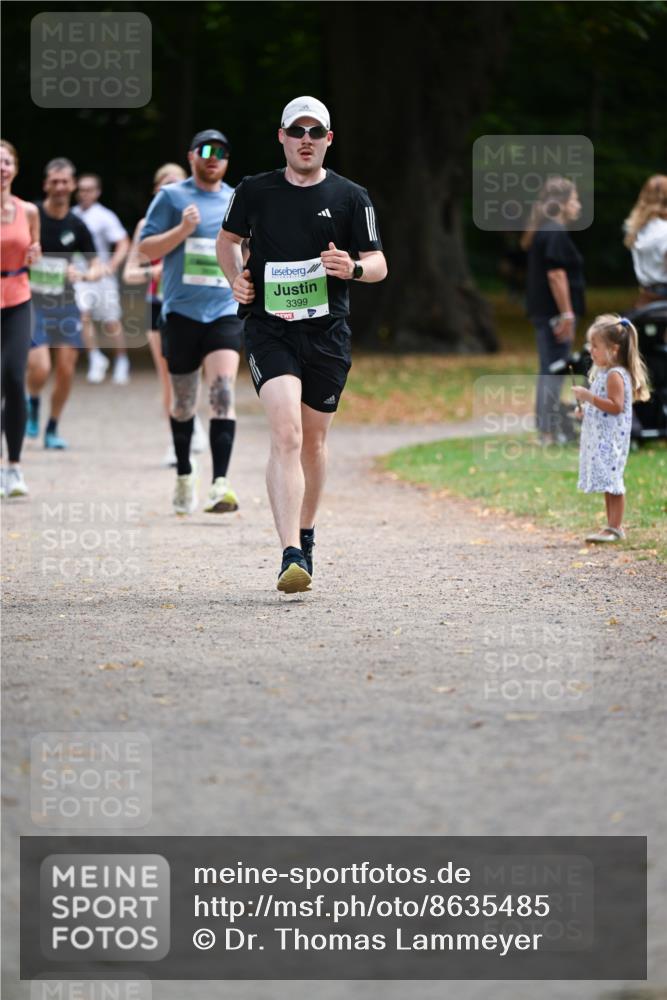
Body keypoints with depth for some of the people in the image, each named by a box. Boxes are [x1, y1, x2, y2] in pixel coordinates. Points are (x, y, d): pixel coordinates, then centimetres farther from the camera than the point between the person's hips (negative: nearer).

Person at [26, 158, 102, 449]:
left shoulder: (77, 226, 2)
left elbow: (97, 266, 6)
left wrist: (84, 275, -14)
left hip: (65, 304, 3)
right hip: (33, 303, -3)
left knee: (66, 371, 0)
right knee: (40, 368, -16)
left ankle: (52, 430, 18)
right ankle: (32, 405, 18)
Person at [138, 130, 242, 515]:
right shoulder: (171, 197, 3)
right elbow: (146, 248, -2)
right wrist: (182, 230, -15)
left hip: (225, 312, 0)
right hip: (180, 311, 0)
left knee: (223, 392, -18)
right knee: (184, 401, 9)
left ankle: (221, 484, -25)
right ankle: (184, 472, 31)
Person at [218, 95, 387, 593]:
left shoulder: (351, 198, 2)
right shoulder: (255, 191, 3)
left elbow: (379, 263, 5)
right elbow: (229, 239, 20)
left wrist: (354, 267, -18)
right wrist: (237, 278, 1)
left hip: (327, 332, 2)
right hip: (270, 328, -2)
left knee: (313, 440, 13)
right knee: (286, 434, -18)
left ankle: (305, 534, 38)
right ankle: (292, 556, -26)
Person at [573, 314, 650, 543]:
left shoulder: (615, 375, -16)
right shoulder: (602, 373, 15)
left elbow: (615, 406, -25)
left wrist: (589, 397, -25)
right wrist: (586, 408, 11)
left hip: (611, 437, -10)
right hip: (599, 437, 10)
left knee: (612, 482, -8)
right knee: (608, 483, 13)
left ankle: (614, 528, -7)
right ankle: (614, 526, 18)